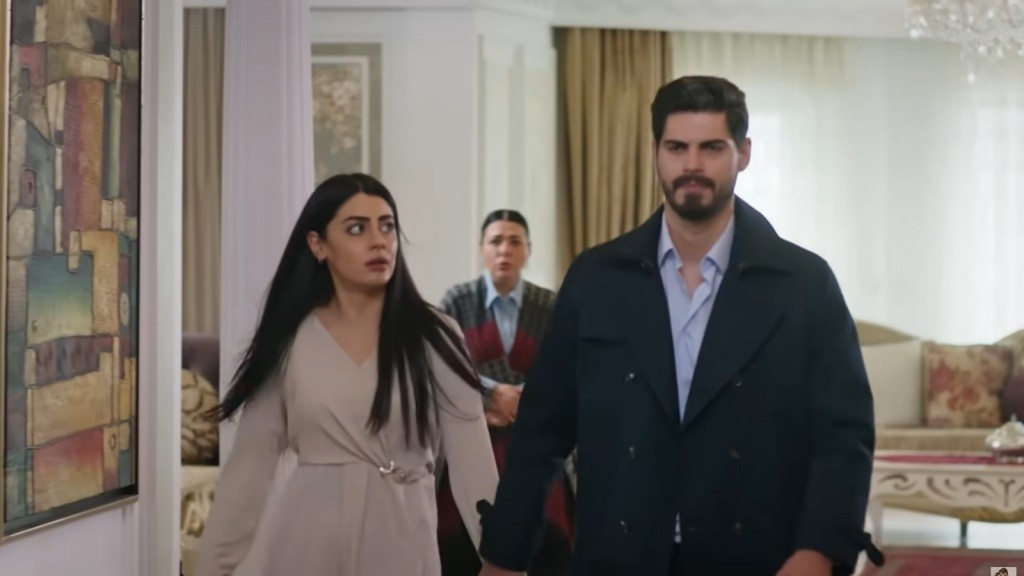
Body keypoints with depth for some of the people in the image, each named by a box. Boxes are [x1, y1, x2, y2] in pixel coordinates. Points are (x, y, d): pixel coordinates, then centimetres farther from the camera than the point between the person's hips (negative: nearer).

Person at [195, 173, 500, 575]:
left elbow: (474, 466, -5)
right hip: (304, 542, 0)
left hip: (401, 544, 0)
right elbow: (249, 466, 3)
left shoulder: (434, 338, -2)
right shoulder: (288, 342, 1)